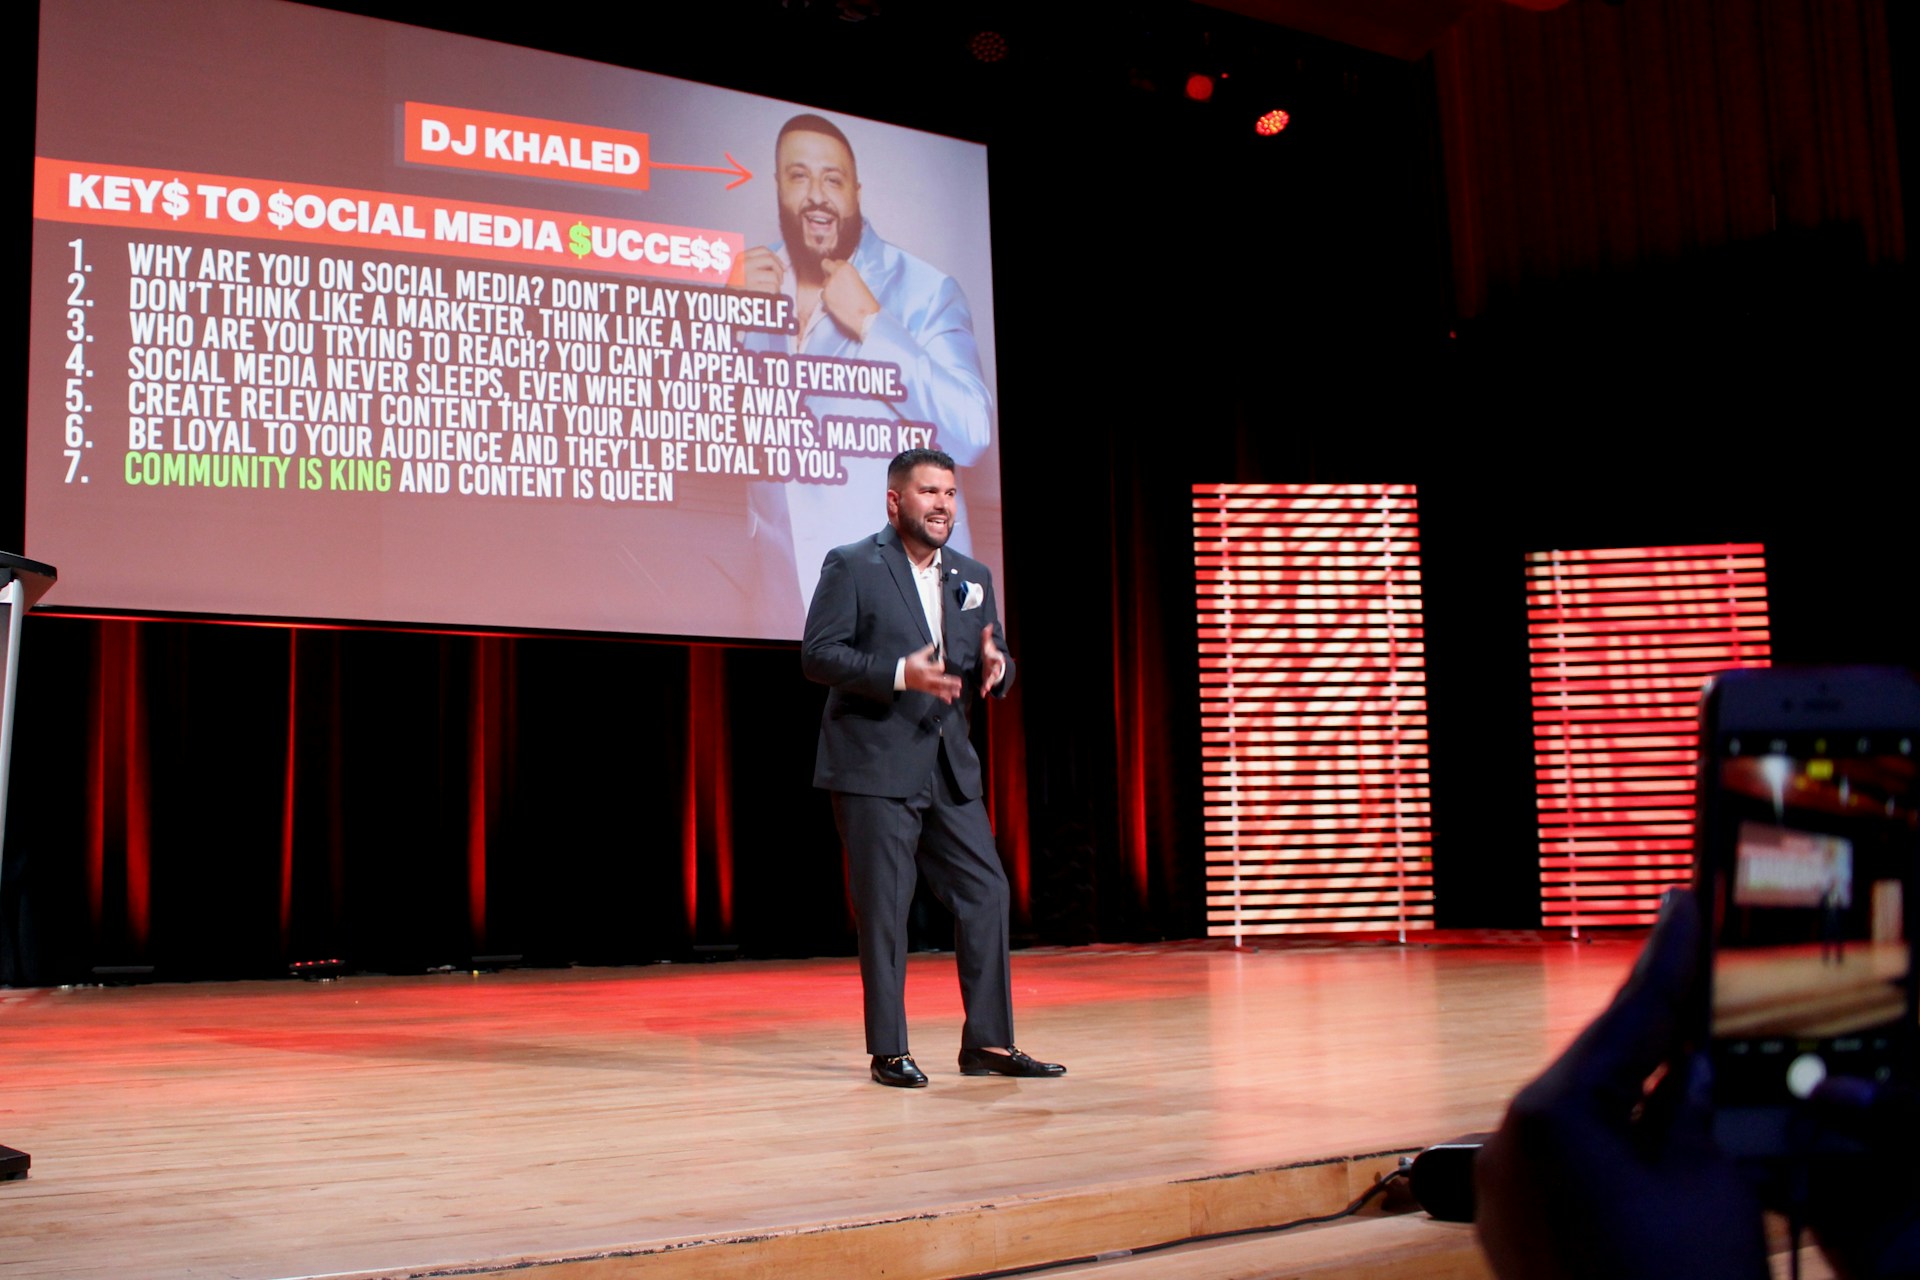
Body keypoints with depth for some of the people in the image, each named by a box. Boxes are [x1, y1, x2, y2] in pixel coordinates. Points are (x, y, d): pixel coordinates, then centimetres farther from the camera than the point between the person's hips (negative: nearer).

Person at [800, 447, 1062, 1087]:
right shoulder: (851, 566, -4)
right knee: (884, 909, -1)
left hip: (950, 769, 6)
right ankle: (888, 1051, 9)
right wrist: (899, 673, -23)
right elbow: (817, 654, -11)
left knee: (986, 892, 4)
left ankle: (988, 1042, 13)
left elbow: (994, 662, 16)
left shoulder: (972, 576, 14)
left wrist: (996, 666, -9)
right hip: (875, 767, -6)